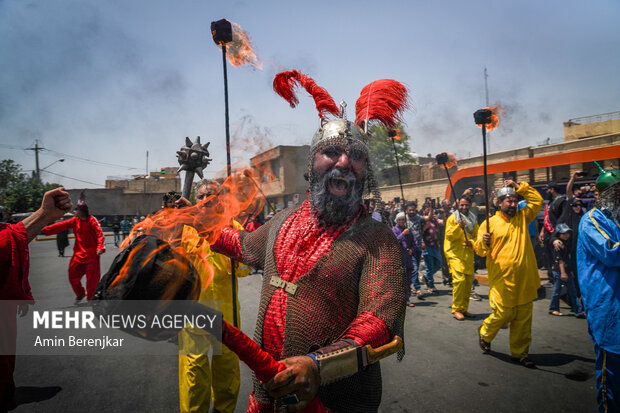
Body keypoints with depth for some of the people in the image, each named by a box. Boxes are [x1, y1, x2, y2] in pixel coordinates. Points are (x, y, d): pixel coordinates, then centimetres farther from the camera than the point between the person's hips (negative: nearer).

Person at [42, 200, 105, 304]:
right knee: (73, 276, 8)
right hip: (78, 253, 6)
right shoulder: (75, 220, 6)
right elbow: (61, 226, 2)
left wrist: (101, 247, -34)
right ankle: (80, 294, 32)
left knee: (93, 279, 0)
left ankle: (90, 298, 19)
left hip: (92, 254, -6)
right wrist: (45, 230, -7)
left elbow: (100, 234, -21)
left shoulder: (92, 220, -13)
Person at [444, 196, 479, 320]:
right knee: (460, 279, -16)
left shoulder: (473, 220, 15)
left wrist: (472, 242, -8)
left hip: (468, 254, 6)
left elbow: (476, 236, 13)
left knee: (468, 281, 7)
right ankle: (456, 309, -5)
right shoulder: (452, 218, 0)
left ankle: (464, 309, 19)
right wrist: (458, 226, -23)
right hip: (455, 254, -5)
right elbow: (449, 236, -9)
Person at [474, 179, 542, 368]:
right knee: (502, 314, 0)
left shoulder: (522, 217, 11)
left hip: (524, 280, 5)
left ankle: (520, 353, 23)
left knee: (523, 320, 9)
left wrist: (519, 187, 5)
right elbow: (480, 250, -3)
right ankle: (485, 333, 30)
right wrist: (483, 242, -25)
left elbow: (537, 200, 12)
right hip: (502, 279, -4)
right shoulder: (490, 223, -3)